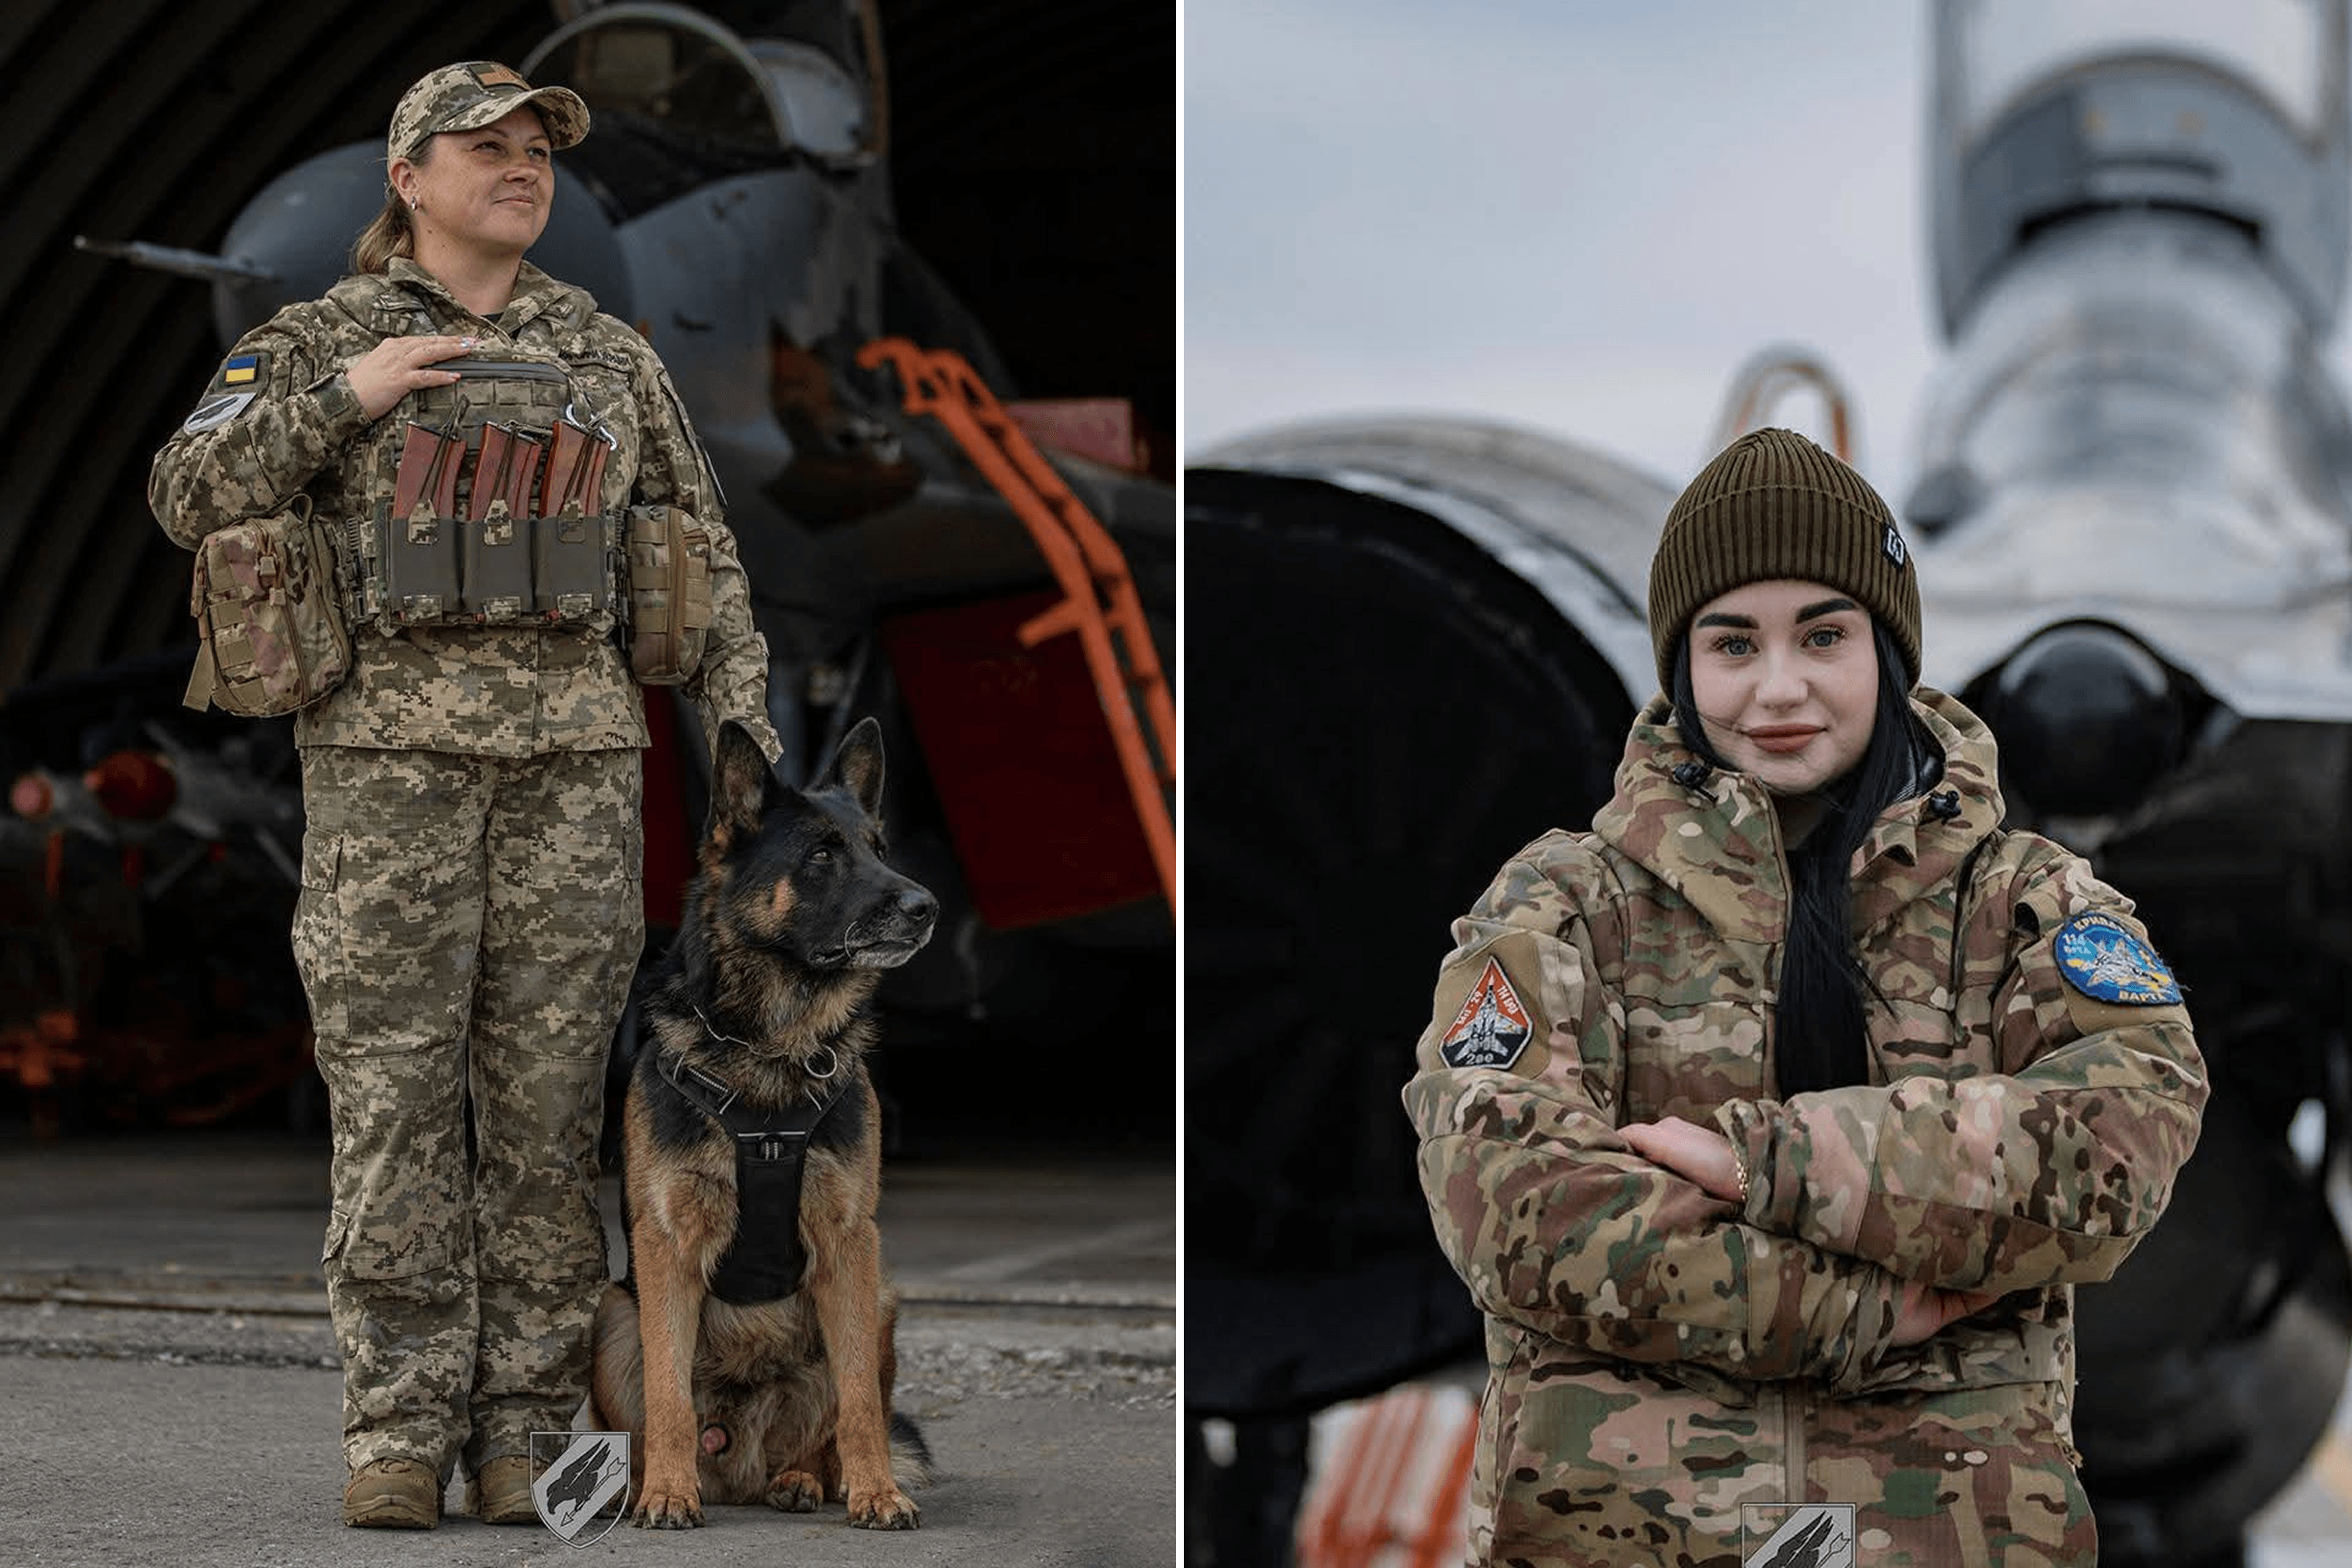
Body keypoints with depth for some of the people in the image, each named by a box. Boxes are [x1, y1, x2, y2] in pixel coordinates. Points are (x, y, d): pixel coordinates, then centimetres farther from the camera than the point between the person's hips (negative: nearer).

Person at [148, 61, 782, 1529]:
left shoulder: (607, 351, 14)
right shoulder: (321, 338, 8)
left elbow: (699, 547, 18)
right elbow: (193, 499, -1)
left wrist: (739, 721, 8)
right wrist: (344, 392, -11)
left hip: (576, 760, 2)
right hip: (389, 750, -2)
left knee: (552, 1097, 0)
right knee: (394, 1093, -4)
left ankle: (525, 1431, 7)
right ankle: (400, 1430, 1)